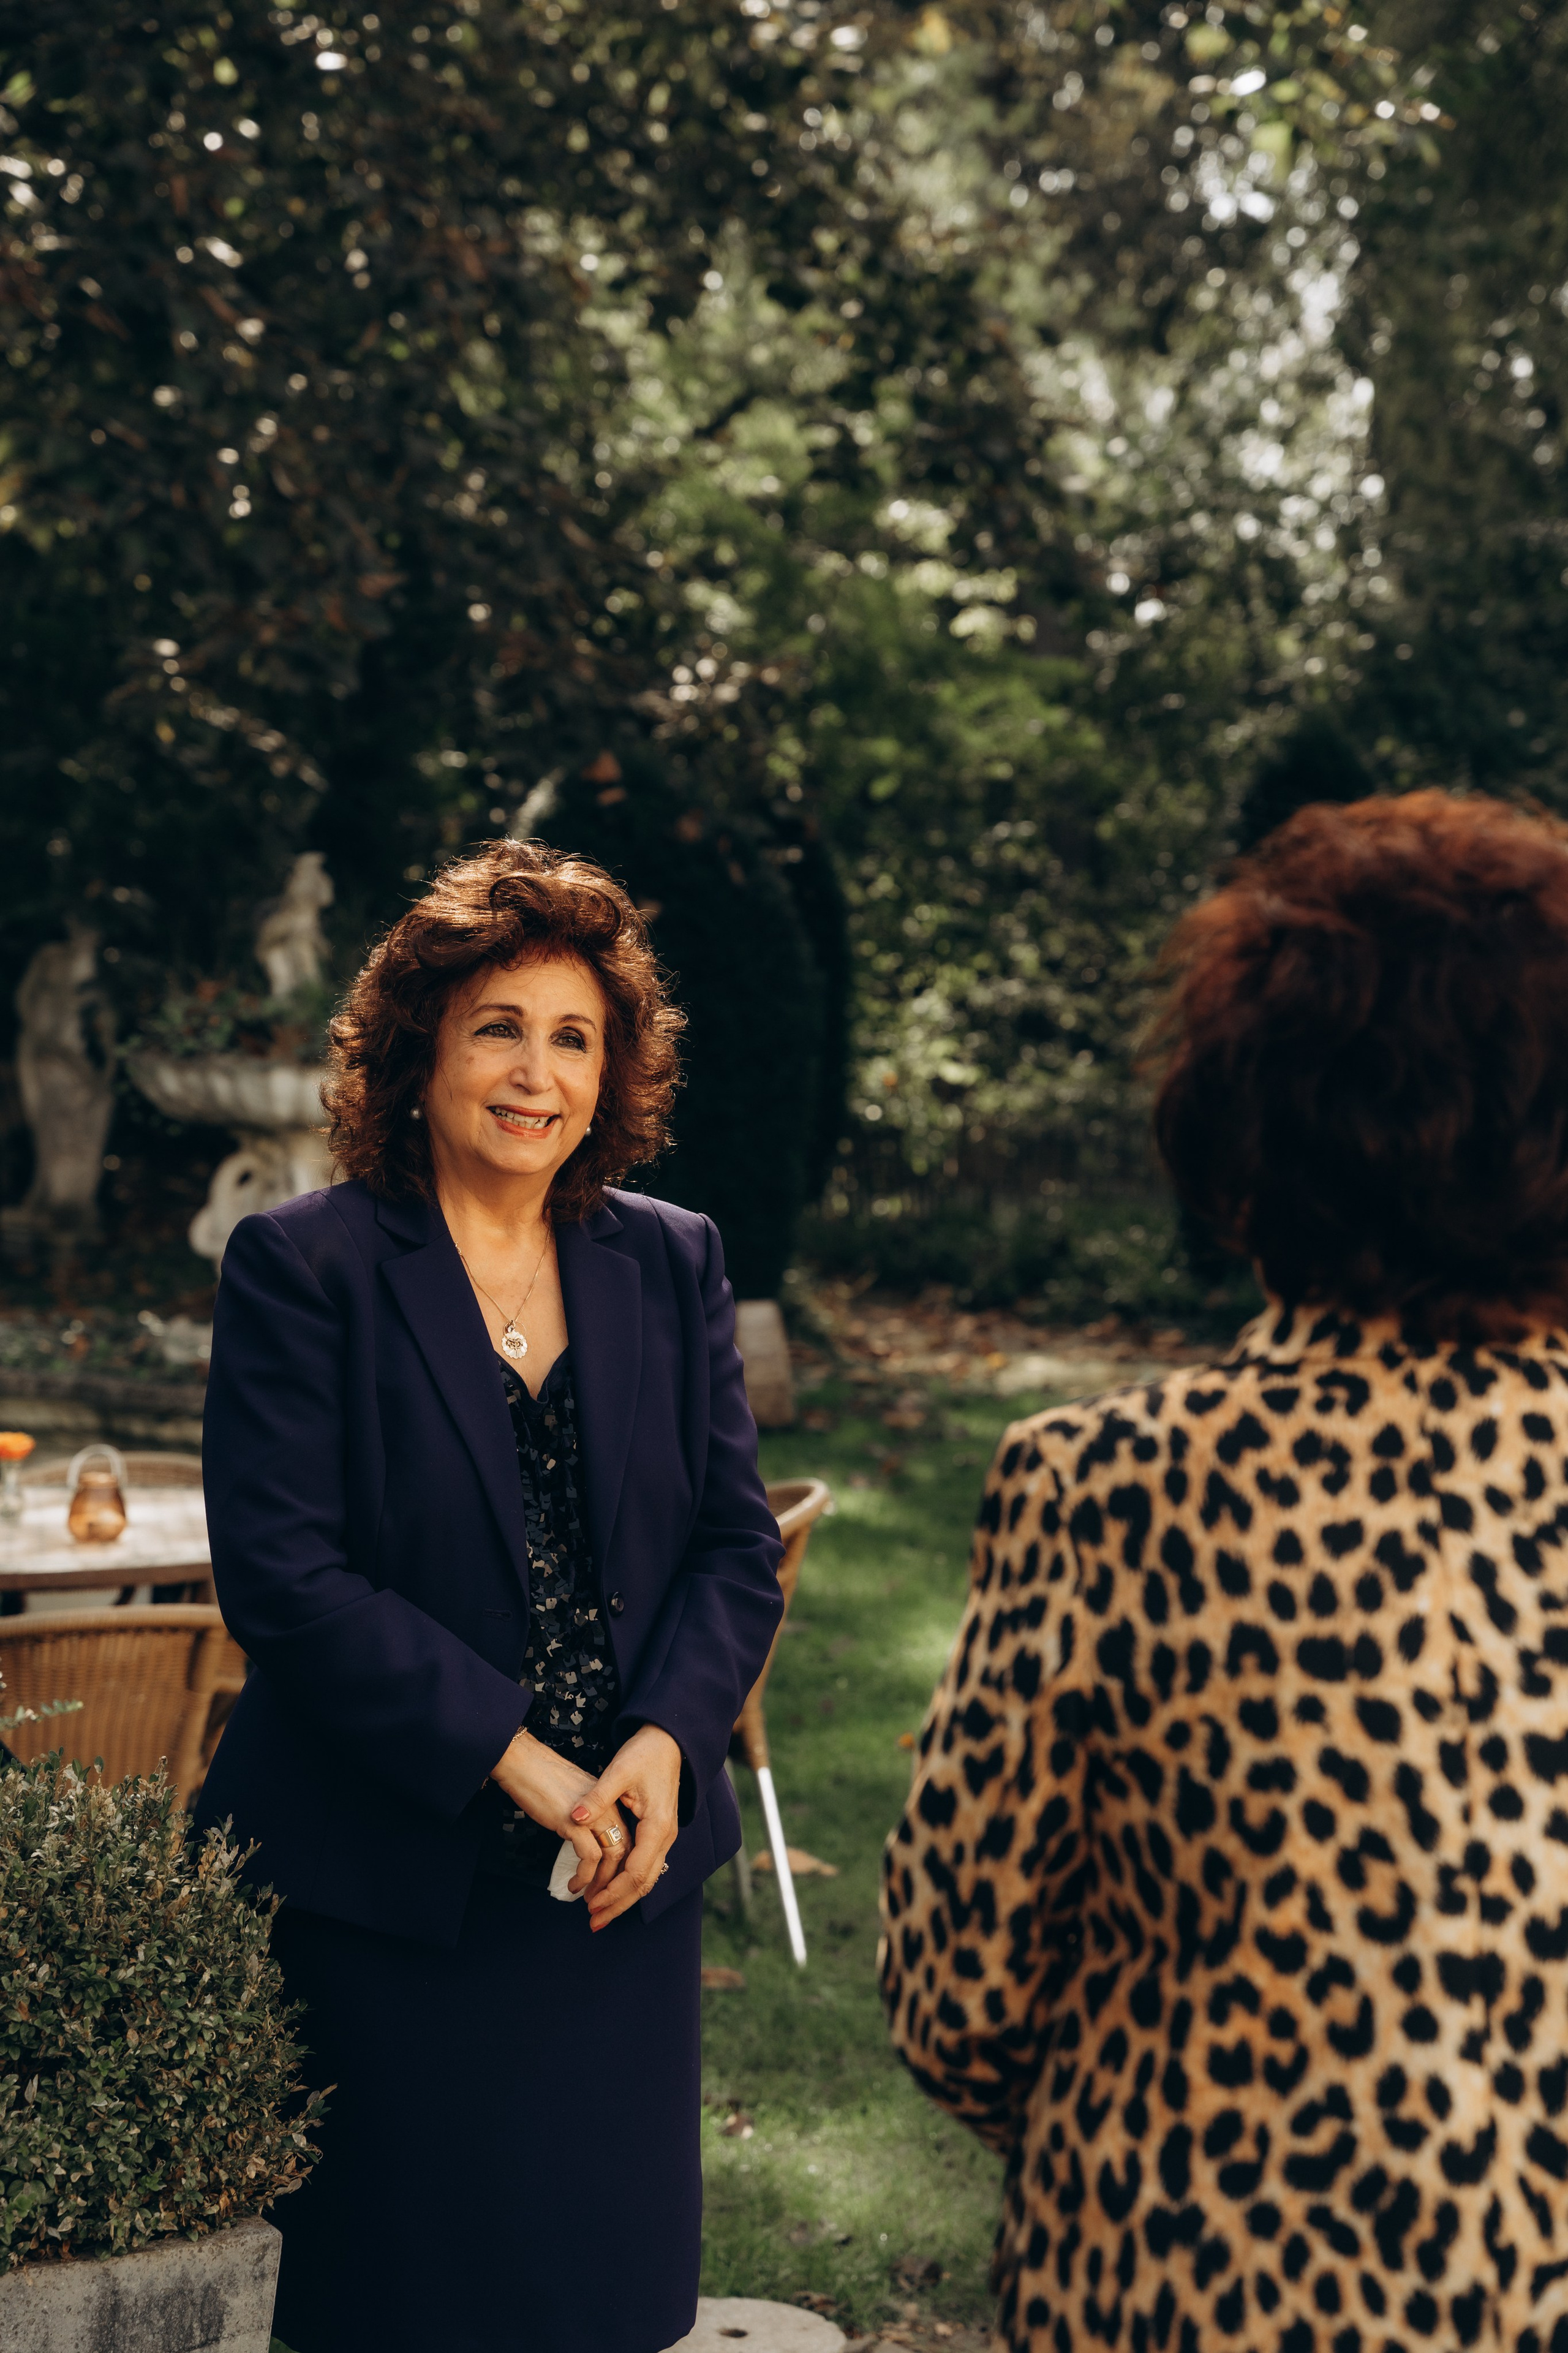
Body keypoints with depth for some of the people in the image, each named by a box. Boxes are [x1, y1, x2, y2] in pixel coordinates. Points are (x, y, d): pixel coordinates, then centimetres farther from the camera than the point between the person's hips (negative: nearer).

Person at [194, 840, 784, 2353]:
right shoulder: (301, 1266, -8)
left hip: (624, 1878, 4)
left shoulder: (671, 1265, 6)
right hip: (383, 1886, -4)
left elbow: (737, 1540, 5)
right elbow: (283, 1573, -14)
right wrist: (513, 1758, -18)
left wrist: (664, 1743, -12)